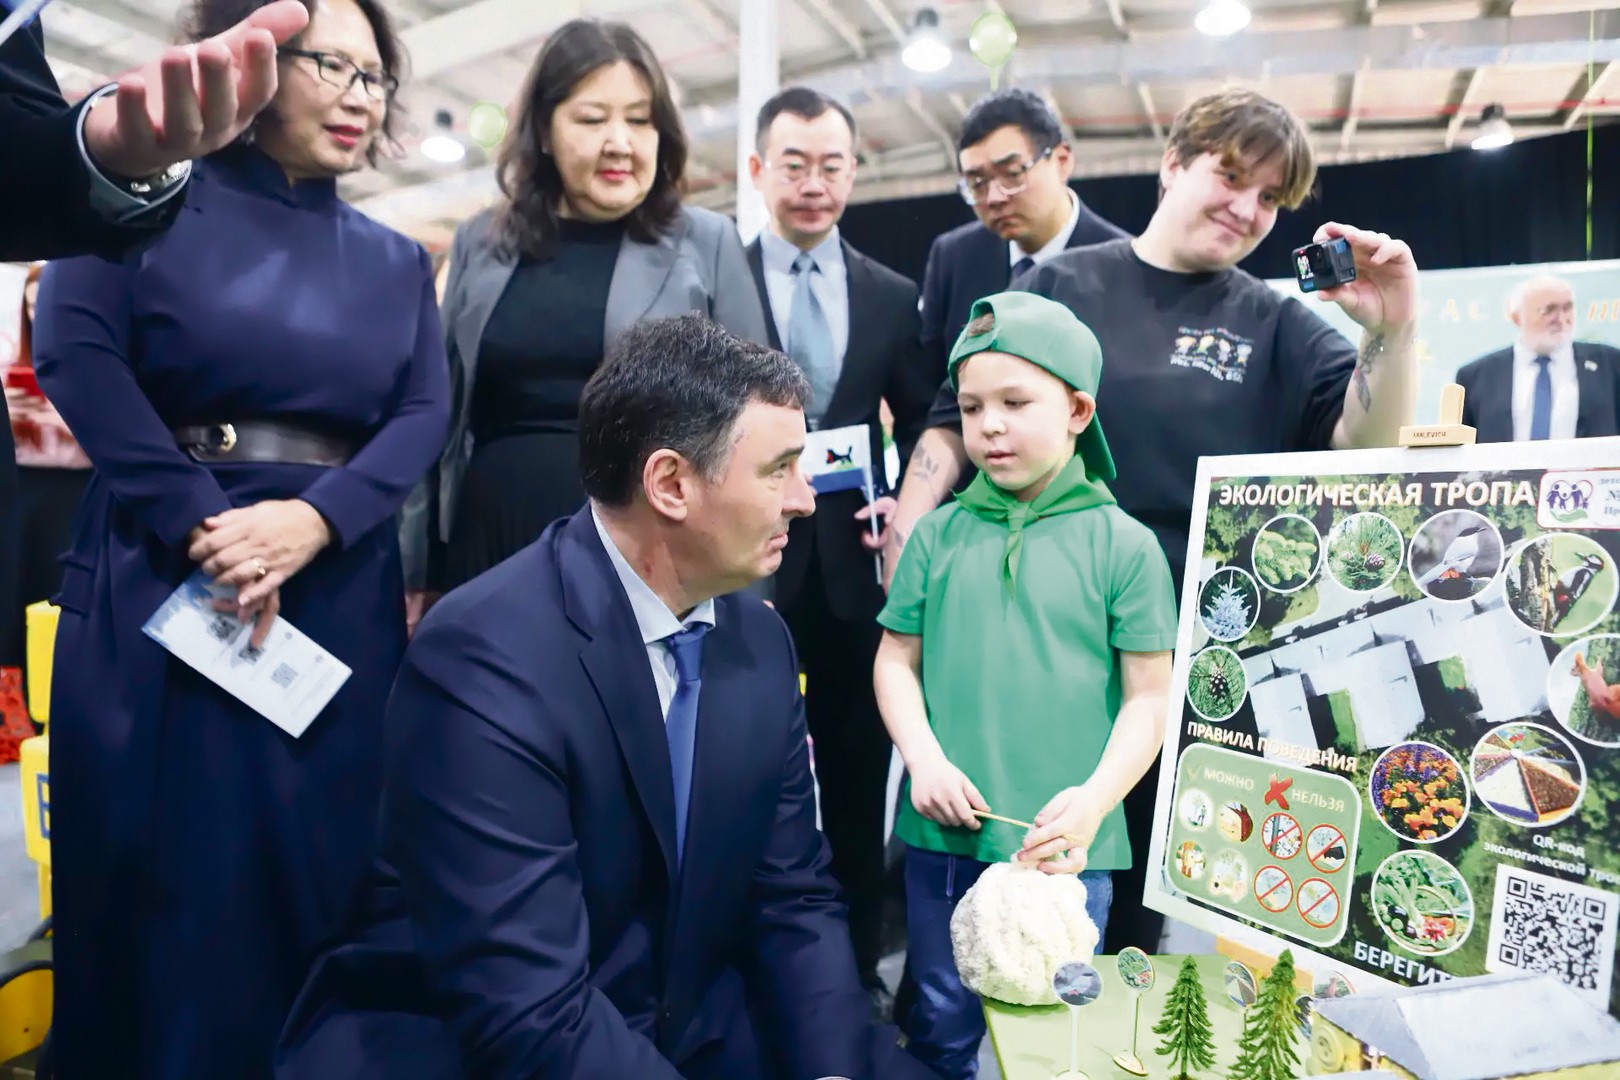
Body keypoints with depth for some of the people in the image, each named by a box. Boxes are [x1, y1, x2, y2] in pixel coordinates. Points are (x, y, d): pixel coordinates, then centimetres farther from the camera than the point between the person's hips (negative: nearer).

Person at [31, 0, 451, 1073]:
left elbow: (426, 411, 2)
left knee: (316, 874, 6)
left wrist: (314, 519, -16)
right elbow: (74, 346, -8)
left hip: (341, 593, 3)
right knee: (167, 875, 3)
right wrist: (198, 521, -16)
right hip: (165, 577, -2)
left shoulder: (395, 261, 13)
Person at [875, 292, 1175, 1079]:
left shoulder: (1122, 544, -4)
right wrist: (925, 760, -8)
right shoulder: (940, 533, 2)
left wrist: (1094, 799, -15)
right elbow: (896, 661, 7)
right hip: (944, 835, 2)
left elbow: (1149, 696, -3)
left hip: (1066, 844, -2)